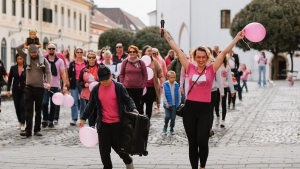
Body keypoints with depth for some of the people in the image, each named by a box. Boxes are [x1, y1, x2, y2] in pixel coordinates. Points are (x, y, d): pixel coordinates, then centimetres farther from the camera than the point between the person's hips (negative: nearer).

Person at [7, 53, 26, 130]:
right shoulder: (13, 68, 2)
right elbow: (10, 79, 7)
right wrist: (8, 90, 3)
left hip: (24, 90, -3)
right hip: (15, 90, 3)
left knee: (22, 106, -11)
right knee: (17, 107, 9)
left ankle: (23, 124, -11)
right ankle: (20, 122, 24)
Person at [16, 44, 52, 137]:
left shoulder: (43, 60, -1)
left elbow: (48, 72, -9)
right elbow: (18, 48, 1)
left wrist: (48, 82, -25)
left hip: (40, 88, -2)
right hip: (28, 87, 2)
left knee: (38, 110, 7)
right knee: (28, 110, -4)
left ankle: (37, 130, 14)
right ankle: (28, 130, -7)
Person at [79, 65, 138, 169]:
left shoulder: (118, 87, -7)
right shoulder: (96, 89, 2)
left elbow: (127, 100, -3)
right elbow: (91, 105, 11)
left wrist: (133, 109, -22)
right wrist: (83, 118, 12)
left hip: (117, 123, -2)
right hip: (103, 124, 3)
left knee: (118, 146, 7)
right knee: (104, 149, 4)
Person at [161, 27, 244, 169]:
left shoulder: (211, 69, 1)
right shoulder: (190, 68, 4)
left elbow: (224, 52, -2)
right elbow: (177, 50, 6)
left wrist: (237, 38, -4)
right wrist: (167, 35, 9)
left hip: (205, 109, -2)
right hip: (190, 108, 2)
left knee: (202, 141, -9)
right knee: (192, 142, 9)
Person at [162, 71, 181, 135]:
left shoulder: (177, 85, -1)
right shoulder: (165, 85, -7)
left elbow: (179, 95, 7)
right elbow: (164, 95, -5)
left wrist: (179, 103, 5)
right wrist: (166, 103, -11)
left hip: (174, 104, 2)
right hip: (168, 104, -2)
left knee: (173, 117, 6)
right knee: (167, 116, -9)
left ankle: (172, 129, 20)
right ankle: (165, 127, 16)